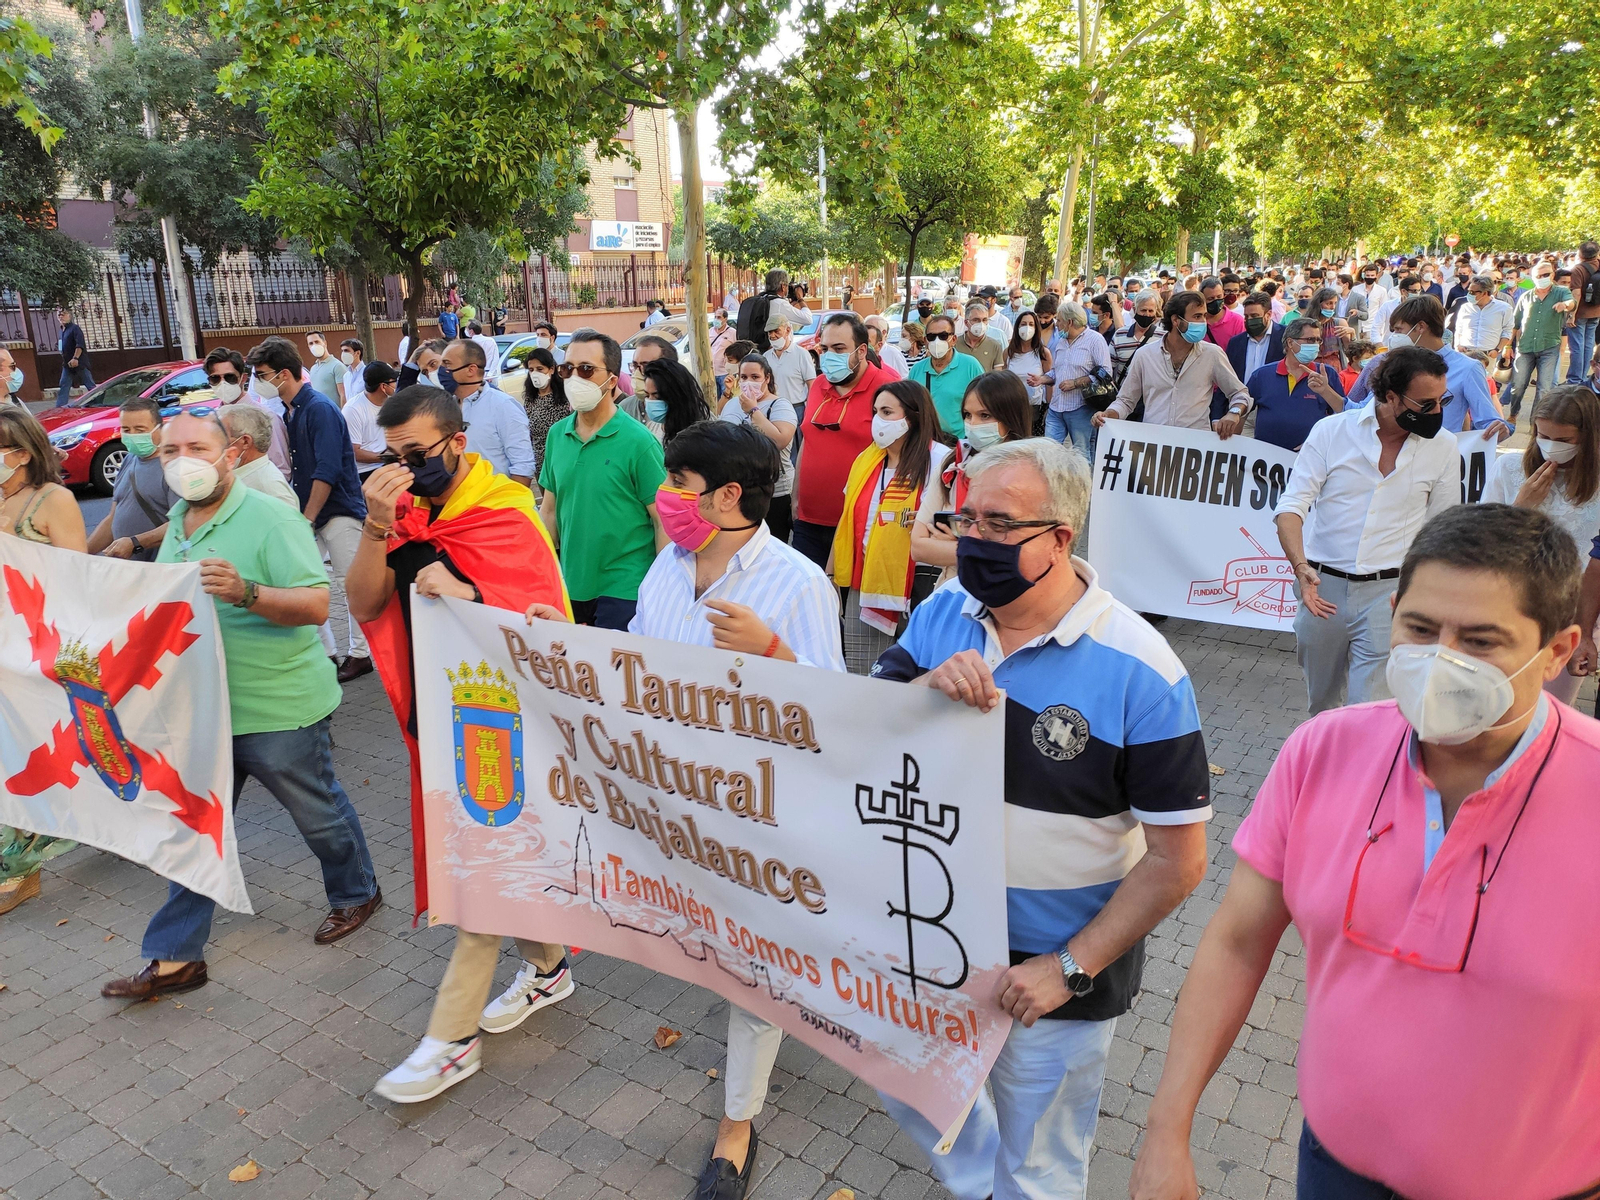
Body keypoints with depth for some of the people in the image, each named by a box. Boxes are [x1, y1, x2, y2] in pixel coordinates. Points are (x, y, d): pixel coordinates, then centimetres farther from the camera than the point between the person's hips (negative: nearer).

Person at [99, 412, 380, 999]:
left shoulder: (269, 517, -18)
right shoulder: (177, 525, 8)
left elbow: (316, 604, -27)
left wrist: (245, 592, -40)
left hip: (278, 709, -7)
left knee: (319, 813, 13)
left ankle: (356, 893, 38)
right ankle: (175, 958, 25)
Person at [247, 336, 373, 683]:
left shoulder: (319, 408, -14)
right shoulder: (290, 411, 10)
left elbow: (327, 472, -19)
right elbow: (298, 469, 15)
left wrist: (307, 519, -17)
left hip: (338, 511, -8)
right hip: (308, 514, 8)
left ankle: (360, 653, 11)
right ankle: (325, 652, 15)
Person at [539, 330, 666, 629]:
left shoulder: (638, 442, -12)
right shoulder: (556, 435, 3)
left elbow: (663, 522, -11)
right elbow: (550, 511, 11)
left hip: (624, 592, -5)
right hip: (570, 586, 5)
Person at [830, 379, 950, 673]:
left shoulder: (939, 460, -7)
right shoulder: (866, 459, 13)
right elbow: (847, 520, 17)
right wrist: (830, 573, 16)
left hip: (916, 589, -6)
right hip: (862, 586, 6)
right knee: (859, 679, 7)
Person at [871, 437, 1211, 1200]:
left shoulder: (1138, 670, -22)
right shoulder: (943, 613, -7)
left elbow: (1179, 859, -18)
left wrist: (1070, 968, -18)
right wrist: (925, 690, -29)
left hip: (1055, 969, -5)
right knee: (905, 1086, 28)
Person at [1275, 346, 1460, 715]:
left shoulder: (1442, 446, 1)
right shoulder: (1331, 431, -4)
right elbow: (1292, 506, -7)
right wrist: (1301, 566, -24)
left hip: (1389, 592, 0)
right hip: (1322, 587, 1)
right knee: (1320, 703, 18)